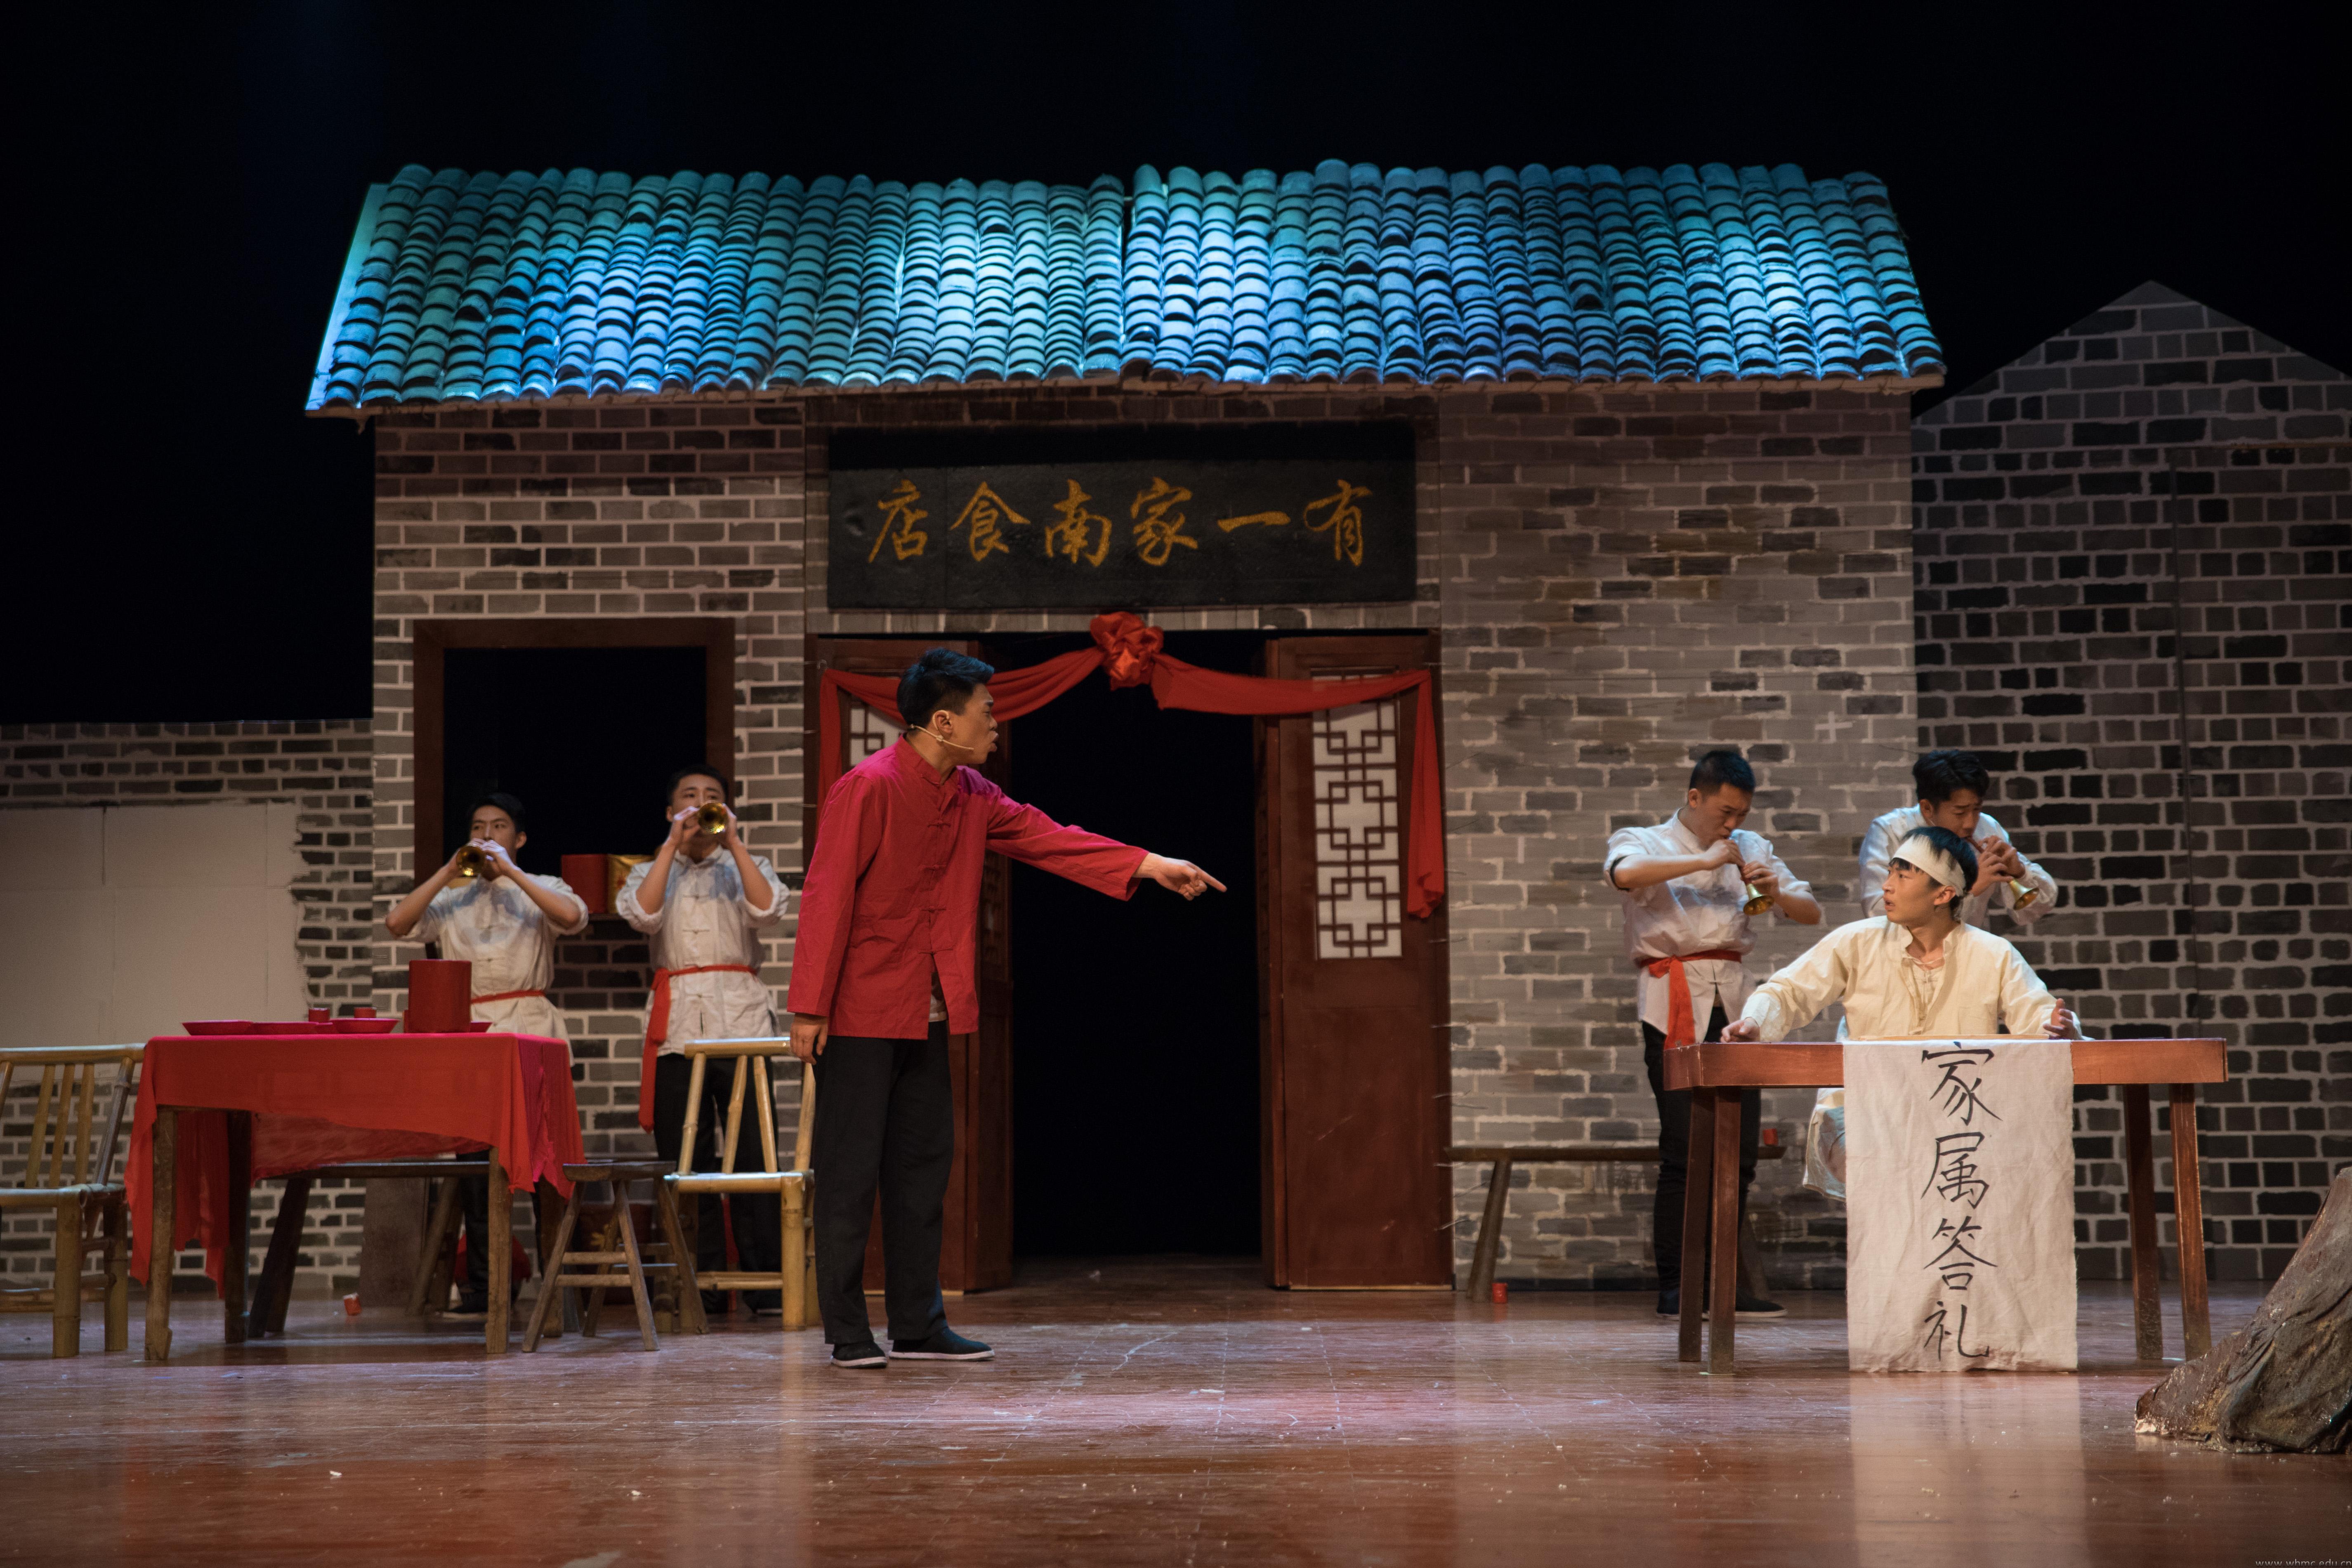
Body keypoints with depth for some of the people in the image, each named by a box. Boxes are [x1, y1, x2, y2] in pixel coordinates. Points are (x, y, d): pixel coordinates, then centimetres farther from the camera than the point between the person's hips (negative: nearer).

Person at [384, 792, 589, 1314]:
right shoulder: (452, 898, 19)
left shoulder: (541, 889, 12)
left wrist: (509, 870, -11)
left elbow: (573, 917, -12)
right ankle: (481, 1284, 5)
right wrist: (449, 873, -2)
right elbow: (398, 923, 2)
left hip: (527, 1033, -3)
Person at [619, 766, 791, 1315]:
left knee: (751, 1154, -8)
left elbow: (768, 910, -7)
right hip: (676, 1021, 1)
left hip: (740, 1018, -1)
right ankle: (700, 1286, 4)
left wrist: (733, 842, -6)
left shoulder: (744, 868, 16)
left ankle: (765, 1285, -6)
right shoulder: (652, 872, 17)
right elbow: (641, 914, -6)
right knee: (684, 1159, -1)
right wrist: (674, 845, -6)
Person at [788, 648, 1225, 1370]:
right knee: (849, 1173, -2)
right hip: (860, 1012, -8)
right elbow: (827, 897, -16)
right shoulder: (869, 788, -15)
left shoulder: (973, 796, 9)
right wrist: (810, 1007, -17)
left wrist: (1148, 865, 2)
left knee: (923, 1167, 9)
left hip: (928, 1014, 8)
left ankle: (918, 1325, 15)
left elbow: (1044, 837, 10)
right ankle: (847, 1331, 4)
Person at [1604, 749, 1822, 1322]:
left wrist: (1776, 892, -3)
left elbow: (1812, 913, 18)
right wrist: (1705, 861, -18)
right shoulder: (1644, 843, 5)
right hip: (1675, 1004, -5)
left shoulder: (1750, 849, 20)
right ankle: (1672, 1288, -5)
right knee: (1683, 1150, -10)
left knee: (1739, 1150, 2)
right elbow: (1625, 873, -21)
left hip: (1734, 1003, 5)